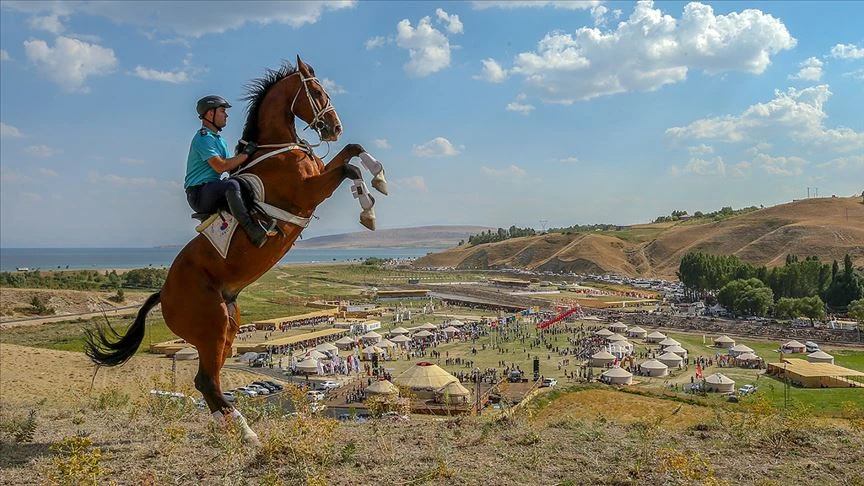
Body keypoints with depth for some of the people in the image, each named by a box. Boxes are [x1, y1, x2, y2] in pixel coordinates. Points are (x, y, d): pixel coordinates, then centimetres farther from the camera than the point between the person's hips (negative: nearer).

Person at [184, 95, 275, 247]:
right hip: (198, 194, -11)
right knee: (231, 184, -37)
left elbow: (231, 166, 17)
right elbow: (220, 166, -24)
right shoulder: (203, 138, -12)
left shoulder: (218, 139, 20)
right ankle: (255, 233, -47)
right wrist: (245, 154, -14)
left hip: (214, 192, 11)